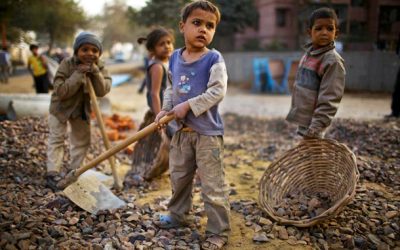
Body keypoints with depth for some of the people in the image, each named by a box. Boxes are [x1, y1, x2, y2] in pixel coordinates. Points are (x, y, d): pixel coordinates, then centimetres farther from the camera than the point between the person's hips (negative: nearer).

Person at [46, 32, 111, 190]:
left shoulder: (100, 67, -14)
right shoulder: (67, 64, -24)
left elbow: (102, 91, -24)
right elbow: (60, 91, -31)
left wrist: (95, 72, -36)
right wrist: (78, 75, -37)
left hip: (82, 109, 4)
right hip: (61, 107, -4)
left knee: (82, 140, 10)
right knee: (56, 139, -5)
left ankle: (75, 172, 24)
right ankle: (52, 173, 0)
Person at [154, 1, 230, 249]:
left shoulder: (214, 59, -13)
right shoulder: (175, 58, 6)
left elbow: (217, 92, -20)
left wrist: (188, 106, -22)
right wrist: (165, 110, 0)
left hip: (208, 132, -6)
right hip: (182, 130, 7)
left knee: (213, 186, 0)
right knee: (179, 177, 22)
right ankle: (179, 214, 43)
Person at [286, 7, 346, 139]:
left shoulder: (333, 61, -16)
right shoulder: (308, 54, 8)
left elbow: (329, 100, -21)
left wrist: (314, 130, -24)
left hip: (312, 124, -8)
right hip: (303, 120, 8)